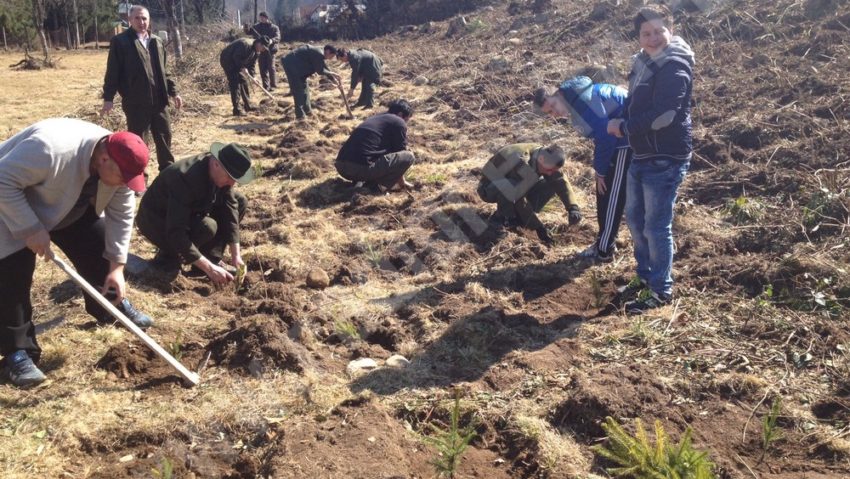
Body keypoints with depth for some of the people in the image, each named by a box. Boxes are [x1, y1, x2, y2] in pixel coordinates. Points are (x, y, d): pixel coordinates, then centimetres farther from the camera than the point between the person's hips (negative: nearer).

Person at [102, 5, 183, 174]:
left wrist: (173, 92, 13)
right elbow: (112, 72, -6)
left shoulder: (157, 41, 14)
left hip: (158, 100, 5)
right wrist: (108, 98, -10)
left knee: (164, 135, 10)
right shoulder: (120, 41, -3)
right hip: (135, 101, -5)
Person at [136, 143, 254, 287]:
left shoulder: (222, 173, -15)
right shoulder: (186, 179, -37)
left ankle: (212, 258, -3)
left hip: (189, 213, 8)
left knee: (239, 202, -5)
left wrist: (236, 256, -15)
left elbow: (230, 211, -9)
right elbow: (175, 234, -39)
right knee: (207, 227, -34)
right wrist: (209, 268, -40)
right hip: (155, 220, -7)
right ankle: (168, 257, -7)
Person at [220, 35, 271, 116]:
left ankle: (248, 105, 22)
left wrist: (252, 76, -5)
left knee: (243, 81, 12)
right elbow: (236, 57, -30)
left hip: (236, 63, 10)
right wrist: (243, 68, -25)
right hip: (227, 60, -10)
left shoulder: (256, 51, 1)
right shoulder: (246, 44, -29)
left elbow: (252, 64, 6)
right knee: (235, 84, -14)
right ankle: (236, 109, -15)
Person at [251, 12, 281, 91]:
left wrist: (272, 40, -32)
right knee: (263, 69, 4)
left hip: (270, 50, -4)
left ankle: (273, 85, -4)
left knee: (271, 67, -10)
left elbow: (278, 38, -11)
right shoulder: (257, 26, 13)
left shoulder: (274, 27, 2)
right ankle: (266, 86, 9)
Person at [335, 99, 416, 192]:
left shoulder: (374, 118, 31)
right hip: (362, 167, -8)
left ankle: (359, 181, 12)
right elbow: (400, 153, 14)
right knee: (409, 156, 3)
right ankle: (371, 185, -1)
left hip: (342, 166, 8)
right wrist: (401, 181, 31)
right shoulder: (398, 123, 8)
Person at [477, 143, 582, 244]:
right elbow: (520, 201, -35)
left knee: (553, 183, -8)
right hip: (490, 189, -8)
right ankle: (502, 216, -13)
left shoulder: (544, 157, -15)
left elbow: (561, 182, -12)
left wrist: (573, 207, -28)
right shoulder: (522, 166, -37)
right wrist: (539, 227, -31)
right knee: (510, 189, -42)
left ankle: (519, 215, -1)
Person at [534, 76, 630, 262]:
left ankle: (604, 251, 5)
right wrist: (599, 168, 9)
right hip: (617, 136, 10)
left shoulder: (581, 100, -25)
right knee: (604, 193, 16)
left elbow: (604, 136, -25)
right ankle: (603, 243, 27)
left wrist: (600, 170, -14)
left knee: (612, 196, -4)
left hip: (626, 138, -10)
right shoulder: (571, 101, 6)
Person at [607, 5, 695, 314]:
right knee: (635, 219, 17)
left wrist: (624, 128, -15)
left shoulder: (675, 66, -17)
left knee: (656, 226, -1)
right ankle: (646, 277, 35)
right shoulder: (643, 62, 11)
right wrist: (623, 123, 0)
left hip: (666, 159, -9)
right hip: (641, 155, 9)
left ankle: (661, 291, 14)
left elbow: (663, 115, -25)